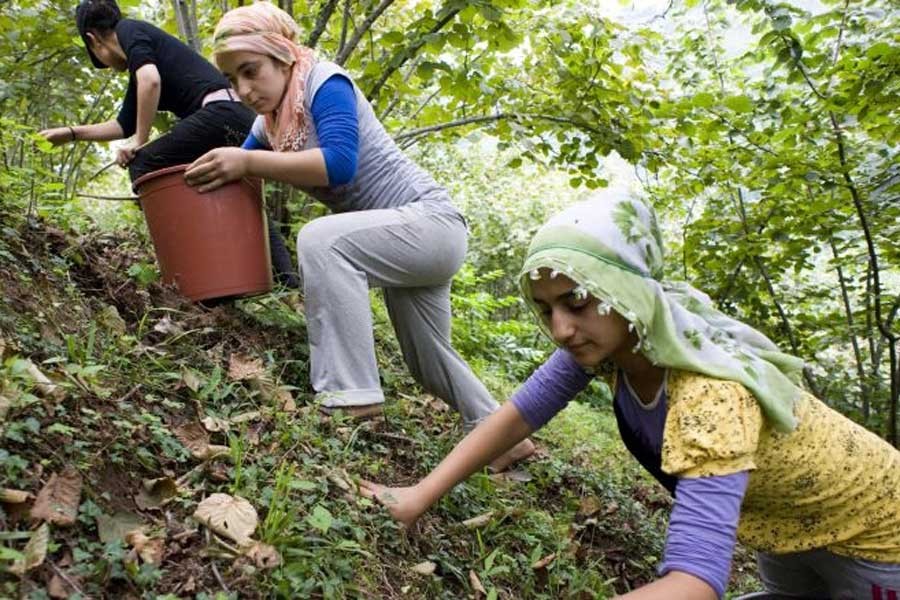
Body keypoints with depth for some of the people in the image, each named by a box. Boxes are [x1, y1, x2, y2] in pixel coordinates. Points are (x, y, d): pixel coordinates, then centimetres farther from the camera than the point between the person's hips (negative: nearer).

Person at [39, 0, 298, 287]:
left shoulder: (129, 29, 6)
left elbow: (151, 80, -14)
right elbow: (124, 124, 37)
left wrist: (140, 143, -7)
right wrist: (72, 133, 42)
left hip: (220, 112, -9)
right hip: (244, 121, 10)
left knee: (143, 167, 0)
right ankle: (285, 276, 16)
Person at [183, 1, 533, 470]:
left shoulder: (326, 83, -15)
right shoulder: (268, 123, 9)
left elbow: (339, 164, -30)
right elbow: (227, 178, 11)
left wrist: (249, 161, -30)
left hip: (432, 222, -10)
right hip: (405, 238, 10)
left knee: (322, 238, -33)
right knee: (428, 361, 19)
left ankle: (352, 400, -31)